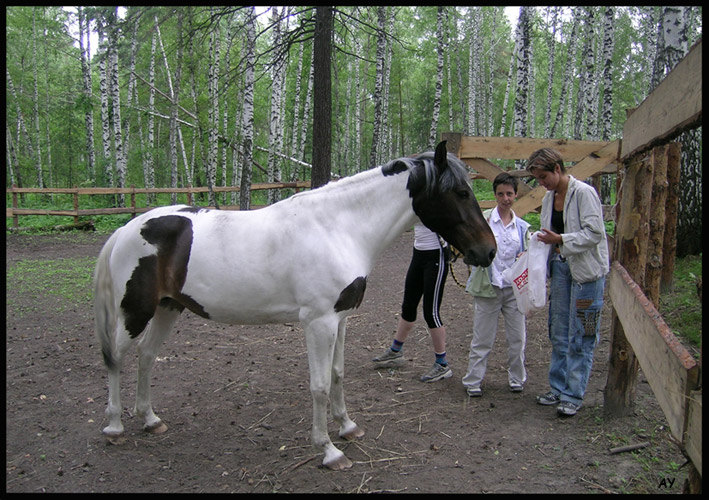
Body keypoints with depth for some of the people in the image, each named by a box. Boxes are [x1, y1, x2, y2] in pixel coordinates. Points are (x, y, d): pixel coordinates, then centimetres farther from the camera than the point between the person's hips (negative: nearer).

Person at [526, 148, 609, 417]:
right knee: (558, 334, 12)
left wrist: (561, 240, -24)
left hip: (586, 270, -7)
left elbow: (595, 232, -17)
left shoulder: (584, 193, -12)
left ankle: (573, 395, 10)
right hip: (560, 266, 7)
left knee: (580, 337, 0)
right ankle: (558, 388, 24)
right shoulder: (549, 198, 11)